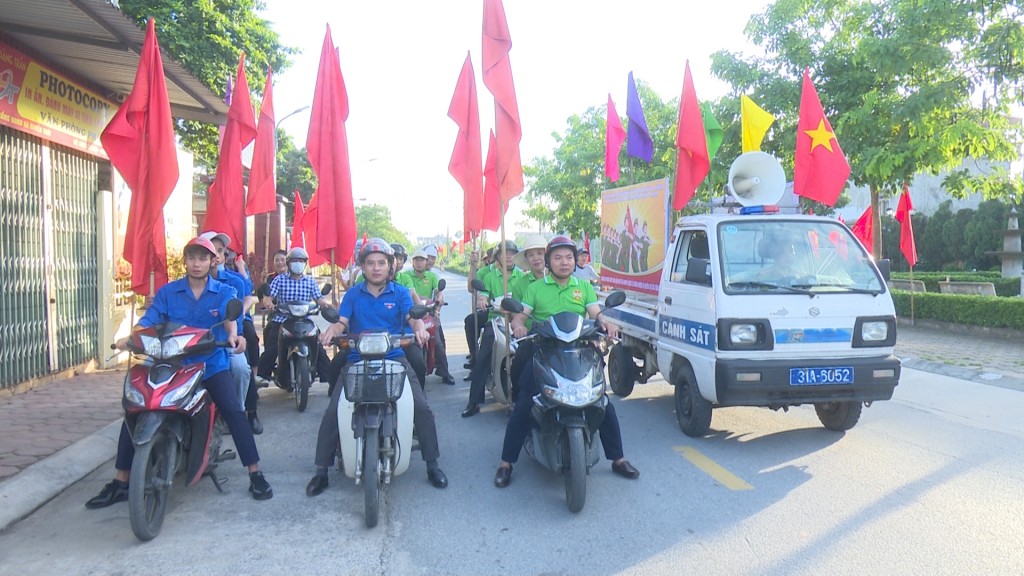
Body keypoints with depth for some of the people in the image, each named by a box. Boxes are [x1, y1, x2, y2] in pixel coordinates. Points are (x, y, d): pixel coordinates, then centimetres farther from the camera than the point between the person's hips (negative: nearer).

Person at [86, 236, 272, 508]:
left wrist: (233, 335, -40)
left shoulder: (224, 292, 2)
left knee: (234, 411, -20)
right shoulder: (167, 292, 6)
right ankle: (120, 482, 6)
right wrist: (130, 337, -27)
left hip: (211, 364, -2)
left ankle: (256, 475, -9)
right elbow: (150, 319, -6)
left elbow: (230, 316, -17)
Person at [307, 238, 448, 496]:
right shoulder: (353, 294, 10)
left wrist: (419, 328, -31)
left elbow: (412, 317, -8)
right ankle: (321, 470, 3)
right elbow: (342, 321, -2)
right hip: (357, 361, 1)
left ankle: (432, 465, 4)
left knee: (422, 408, -13)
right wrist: (331, 330, -26)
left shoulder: (400, 292, 7)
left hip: (394, 358, 0)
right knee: (332, 412, -12)